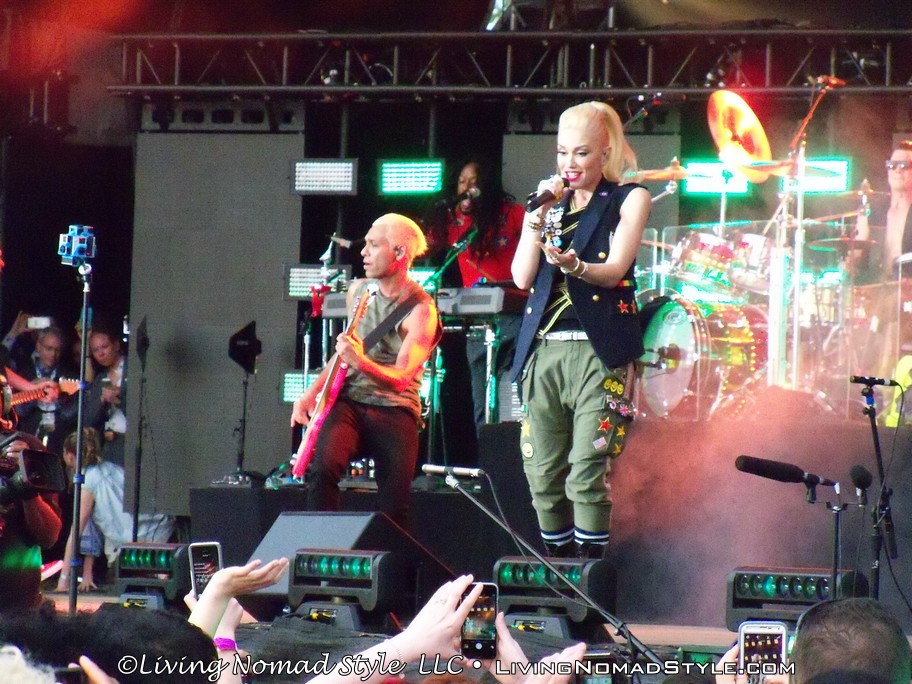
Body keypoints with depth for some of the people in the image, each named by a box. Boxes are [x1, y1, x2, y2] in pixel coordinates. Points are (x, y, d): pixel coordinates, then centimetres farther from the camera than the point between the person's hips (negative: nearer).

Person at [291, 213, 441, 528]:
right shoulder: (358, 290, 9)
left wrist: (360, 362, -36)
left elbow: (400, 380, -18)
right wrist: (312, 392, 9)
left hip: (394, 411, -3)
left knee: (394, 511, -10)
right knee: (323, 468, -26)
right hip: (349, 401, 3)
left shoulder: (420, 310, -9)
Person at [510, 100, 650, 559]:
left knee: (587, 473, -14)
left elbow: (614, 270, -8)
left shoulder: (629, 199, 6)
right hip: (543, 348, 5)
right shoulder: (550, 202, 18)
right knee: (543, 473, 1)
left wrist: (576, 266, -29)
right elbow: (522, 277, 8)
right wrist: (539, 216, -2)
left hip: (598, 350, -5)